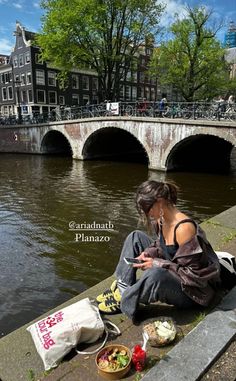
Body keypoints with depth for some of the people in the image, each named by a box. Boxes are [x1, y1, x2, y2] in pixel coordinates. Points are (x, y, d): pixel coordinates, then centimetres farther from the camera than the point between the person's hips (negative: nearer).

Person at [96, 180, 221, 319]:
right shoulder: (160, 219, -5)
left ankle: (123, 302, -12)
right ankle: (123, 288, -2)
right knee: (135, 237, 3)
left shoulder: (184, 228, -29)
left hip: (192, 289, -8)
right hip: (170, 272, 9)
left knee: (156, 274, -41)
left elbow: (193, 272, -25)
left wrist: (157, 264, -25)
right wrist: (148, 254, -9)